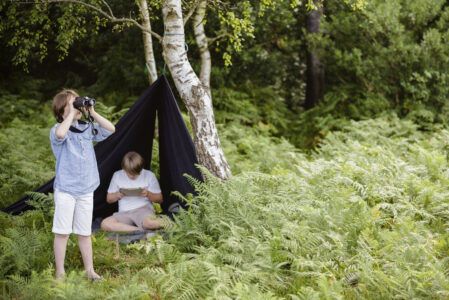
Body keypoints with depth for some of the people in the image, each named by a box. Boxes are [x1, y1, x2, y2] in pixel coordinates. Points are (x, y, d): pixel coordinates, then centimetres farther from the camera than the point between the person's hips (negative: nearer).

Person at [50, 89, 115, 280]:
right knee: (62, 232, -1)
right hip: (65, 190, -5)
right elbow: (60, 134, -32)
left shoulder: (87, 129, 10)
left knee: (85, 232, 12)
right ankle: (60, 273, 8)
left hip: (86, 189, 5)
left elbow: (110, 129, 5)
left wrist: (92, 113, -2)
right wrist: (71, 114, -22)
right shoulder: (59, 129, -8)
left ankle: (90, 271, 19)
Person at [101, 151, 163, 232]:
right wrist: (117, 195, -7)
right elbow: (109, 199, 16)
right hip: (124, 213, 4)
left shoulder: (149, 175, 6)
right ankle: (139, 229, -28)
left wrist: (148, 194, -12)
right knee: (105, 224, -30)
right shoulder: (117, 176, 10)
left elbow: (159, 199, 10)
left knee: (149, 223, -43)